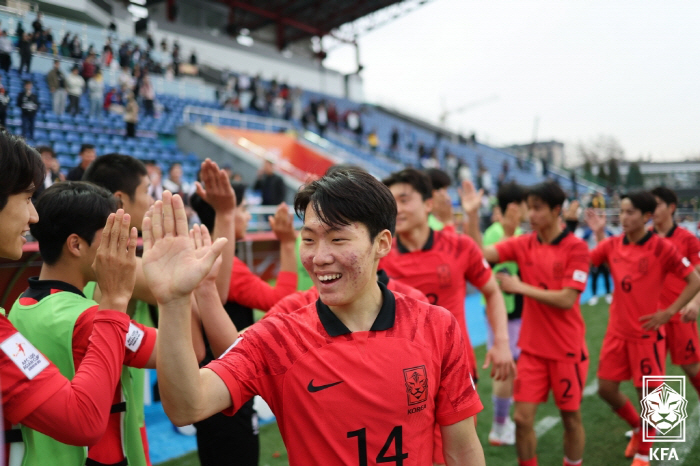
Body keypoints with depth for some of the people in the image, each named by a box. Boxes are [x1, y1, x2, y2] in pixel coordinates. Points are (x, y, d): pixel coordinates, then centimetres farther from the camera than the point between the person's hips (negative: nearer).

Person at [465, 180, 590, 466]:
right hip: (532, 348, 3)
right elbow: (480, 254, -11)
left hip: (567, 348, -2)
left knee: (571, 417, 13)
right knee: (523, 418, 2)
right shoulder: (523, 244, 0)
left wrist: (521, 287, -16)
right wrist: (473, 215, -20)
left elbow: (566, 299, -17)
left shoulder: (576, 247, -11)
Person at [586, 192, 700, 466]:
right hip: (617, 331, 4)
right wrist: (597, 233, -3)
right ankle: (638, 428, 38)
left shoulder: (661, 247, -13)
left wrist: (668, 312, -16)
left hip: (647, 333, -4)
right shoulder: (612, 245, 0)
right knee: (606, 389, 9)